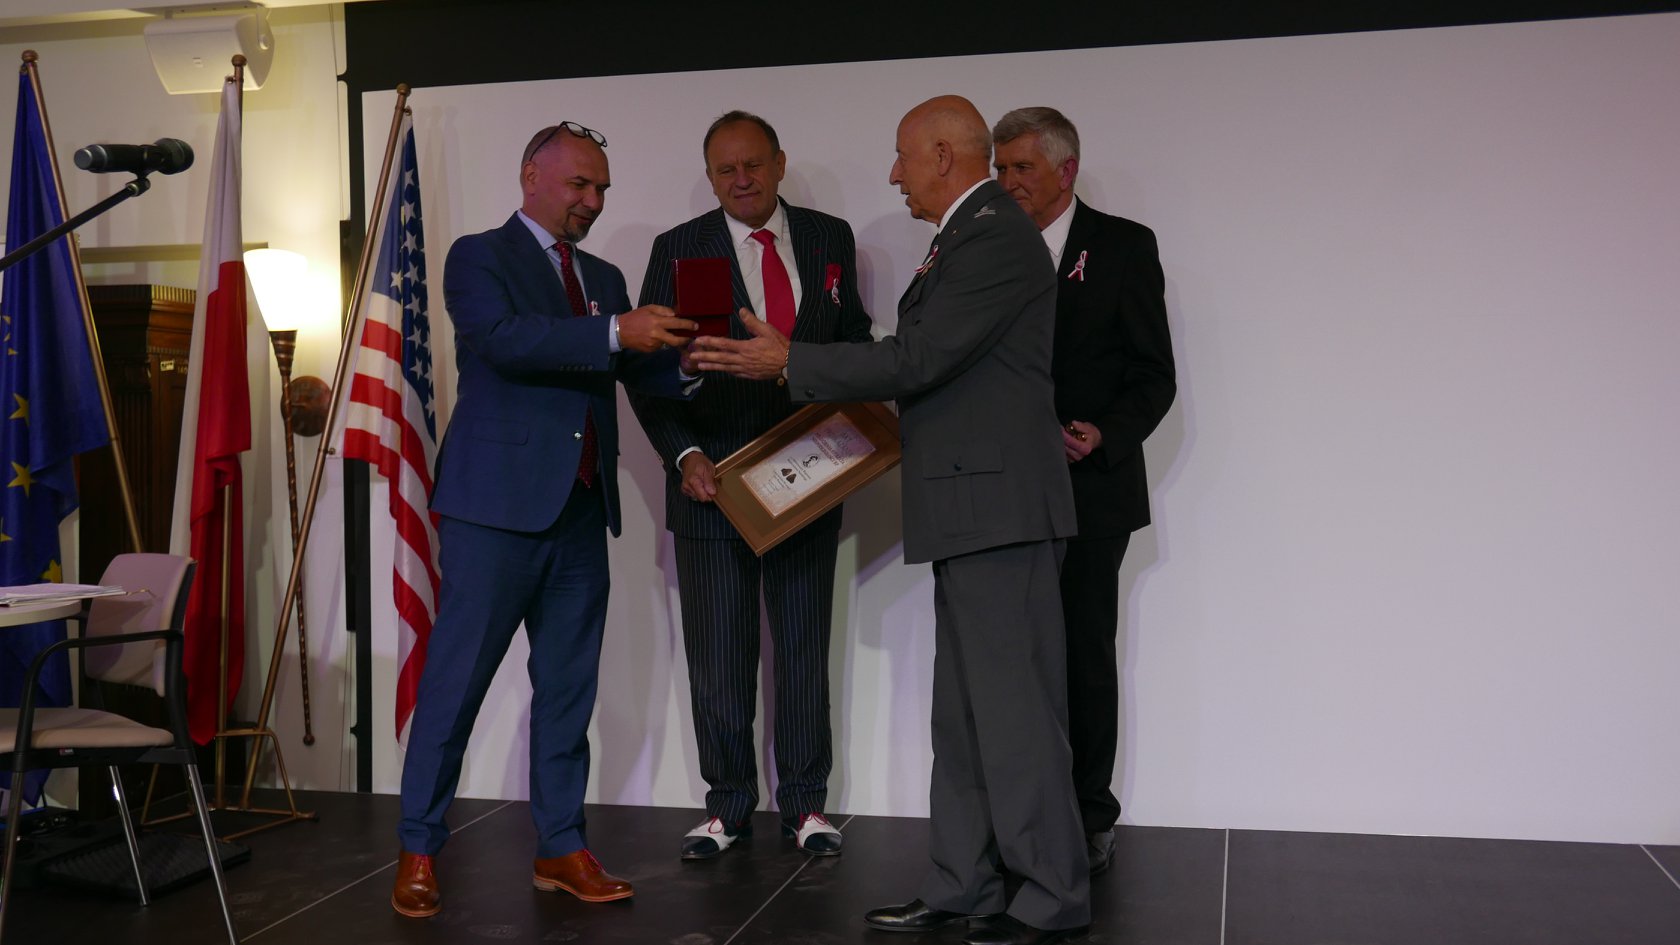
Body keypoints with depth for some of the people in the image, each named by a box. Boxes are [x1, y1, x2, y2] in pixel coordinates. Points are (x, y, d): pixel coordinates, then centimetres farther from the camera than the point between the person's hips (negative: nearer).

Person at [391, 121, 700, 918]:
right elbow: (504, 340, -18)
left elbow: (640, 370, 8)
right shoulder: (479, 257, 0)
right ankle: (419, 850, 10)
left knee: (567, 687, 10)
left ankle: (562, 849, 18)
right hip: (496, 506, -6)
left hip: (581, 512, 6)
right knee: (455, 681, -1)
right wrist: (615, 333, -25)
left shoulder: (604, 278, 18)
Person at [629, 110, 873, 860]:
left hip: (806, 476, 2)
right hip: (713, 480, -1)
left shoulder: (830, 238, 6)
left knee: (804, 648, 10)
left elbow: (853, 339, 12)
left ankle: (805, 803, 22)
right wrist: (683, 455, -15)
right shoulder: (678, 251, -1)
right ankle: (727, 804, 20)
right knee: (717, 655, 6)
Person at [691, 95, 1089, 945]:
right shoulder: (967, 237, 18)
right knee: (964, 713, 13)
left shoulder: (996, 238, -13)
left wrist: (789, 362, -12)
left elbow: (917, 359, -19)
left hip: (998, 505, -10)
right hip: (970, 509, 11)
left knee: (1014, 708, -4)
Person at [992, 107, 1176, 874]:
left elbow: (1154, 374, -4)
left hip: (1088, 490, -3)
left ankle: (1089, 819, 14)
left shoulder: (1123, 246, 0)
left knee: (1084, 655, 3)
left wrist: (1104, 436, -20)